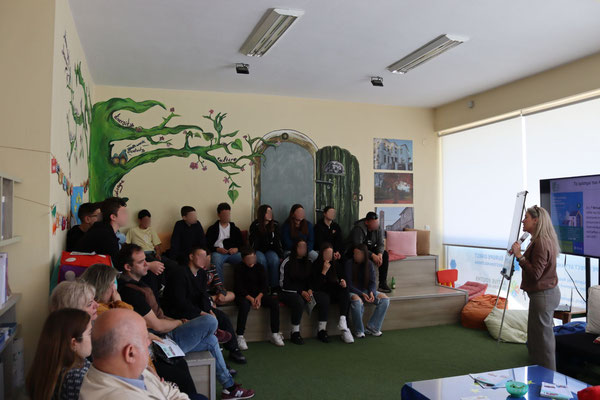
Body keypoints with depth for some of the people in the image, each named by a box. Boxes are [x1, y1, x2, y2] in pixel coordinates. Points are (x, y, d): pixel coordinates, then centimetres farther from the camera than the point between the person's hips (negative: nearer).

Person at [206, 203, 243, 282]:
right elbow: (207, 245, 7)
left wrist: (237, 249, -5)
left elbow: (242, 244, 18)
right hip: (218, 253, -1)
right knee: (216, 259, -38)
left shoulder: (235, 229, 24)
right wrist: (217, 249, -11)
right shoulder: (212, 229, 16)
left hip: (233, 253, 2)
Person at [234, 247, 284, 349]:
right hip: (243, 295, -4)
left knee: (274, 302, -20)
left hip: (259, 294, 4)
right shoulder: (239, 268, -7)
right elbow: (239, 287, -13)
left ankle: (275, 334, -12)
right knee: (244, 305, -38)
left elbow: (264, 285, 1)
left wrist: (259, 297, -20)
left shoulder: (260, 267, 5)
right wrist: (251, 299, -26)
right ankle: (240, 337, -29)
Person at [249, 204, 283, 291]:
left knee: (275, 260, -29)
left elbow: (278, 242, 3)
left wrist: (281, 256, -4)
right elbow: (253, 244, -9)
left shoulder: (275, 225, 2)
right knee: (262, 260, -34)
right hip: (258, 251, -2)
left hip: (270, 250, 2)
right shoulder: (255, 226, -9)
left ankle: (275, 286, -22)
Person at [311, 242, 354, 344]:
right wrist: (324, 271, -23)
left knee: (345, 293, -25)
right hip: (320, 292, -4)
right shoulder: (315, 265, -9)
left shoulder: (336, 264, 5)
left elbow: (343, 277, 14)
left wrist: (343, 282, -11)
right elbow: (315, 286, -16)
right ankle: (322, 330, -28)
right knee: (325, 299, -36)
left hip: (333, 292, 4)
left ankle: (343, 322, -34)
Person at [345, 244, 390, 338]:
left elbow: (372, 282, 3)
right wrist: (362, 294, -25)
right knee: (357, 300, -38)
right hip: (353, 291, -5)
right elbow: (349, 284, -13)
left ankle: (372, 328, -7)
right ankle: (359, 330, -16)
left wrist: (371, 292, -19)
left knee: (385, 299, -14)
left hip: (366, 291, 5)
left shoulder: (369, 264, 1)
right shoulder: (349, 263, -12)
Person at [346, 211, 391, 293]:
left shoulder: (378, 229, -6)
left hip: (370, 249, 6)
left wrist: (380, 254, -28)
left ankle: (383, 283, -14)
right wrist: (372, 255, -39)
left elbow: (380, 244, -6)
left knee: (385, 254, -16)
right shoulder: (358, 229, -26)